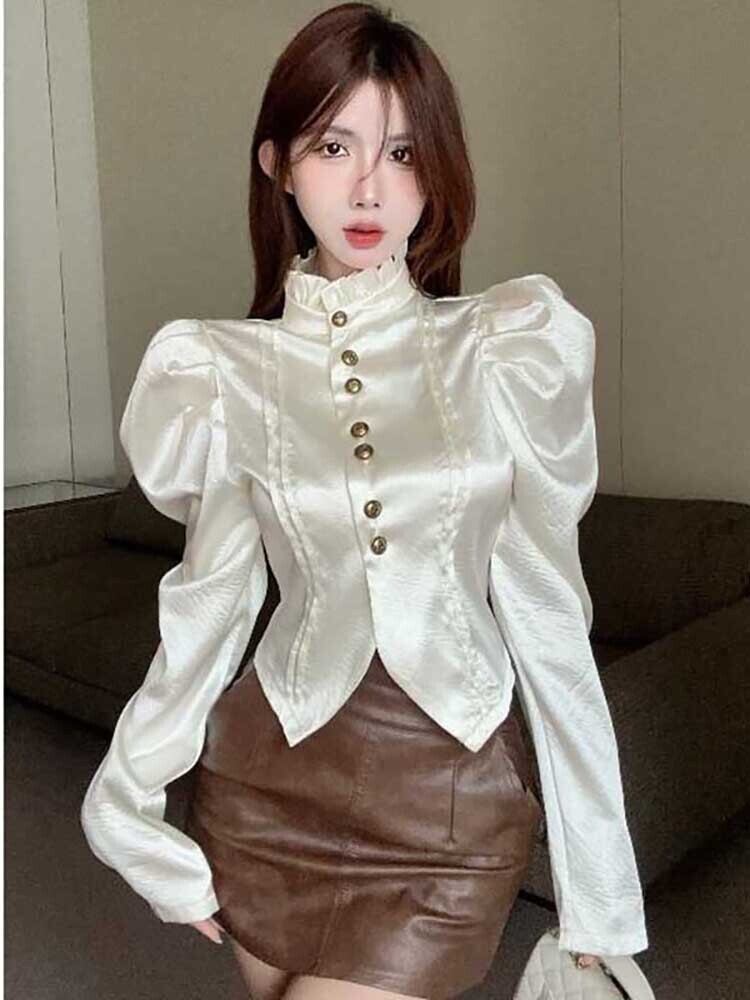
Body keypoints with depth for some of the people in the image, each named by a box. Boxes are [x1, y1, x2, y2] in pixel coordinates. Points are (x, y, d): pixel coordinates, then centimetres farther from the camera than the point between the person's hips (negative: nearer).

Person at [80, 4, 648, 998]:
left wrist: (594, 879, -3)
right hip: (270, 781, 2)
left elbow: (546, 611, -5)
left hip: (456, 802, -1)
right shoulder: (221, 370, -3)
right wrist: (130, 796, 5)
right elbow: (211, 602, 3)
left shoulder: (510, 350, -7)